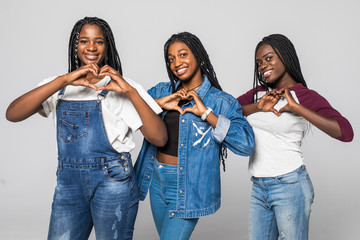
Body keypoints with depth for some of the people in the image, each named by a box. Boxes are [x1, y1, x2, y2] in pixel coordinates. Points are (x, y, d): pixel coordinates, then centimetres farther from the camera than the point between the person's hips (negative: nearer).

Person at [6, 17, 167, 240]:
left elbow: (160, 139, -11)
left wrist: (130, 91, -21)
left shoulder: (120, 87, -2)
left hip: (112, 181, -3)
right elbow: (13, 114, -10)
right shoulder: (59, 85, 7)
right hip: (68, 182, 3)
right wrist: (63, 80, -18)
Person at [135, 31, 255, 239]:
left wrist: (206, 113, -22)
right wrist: (158, 103, -12)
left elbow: (247, 144, -21)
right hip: (157, 179, 6)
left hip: (188, 186, -5)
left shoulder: (220, 101, -8)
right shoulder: (162, 91, 6)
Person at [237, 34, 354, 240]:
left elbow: (346, 132, -20)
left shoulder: (307, 96, -7)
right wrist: (257, 107, -13)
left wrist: (296, 107, -21)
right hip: (258, 187, 5)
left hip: (289, 184, -5)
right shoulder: (259, 92, 10)